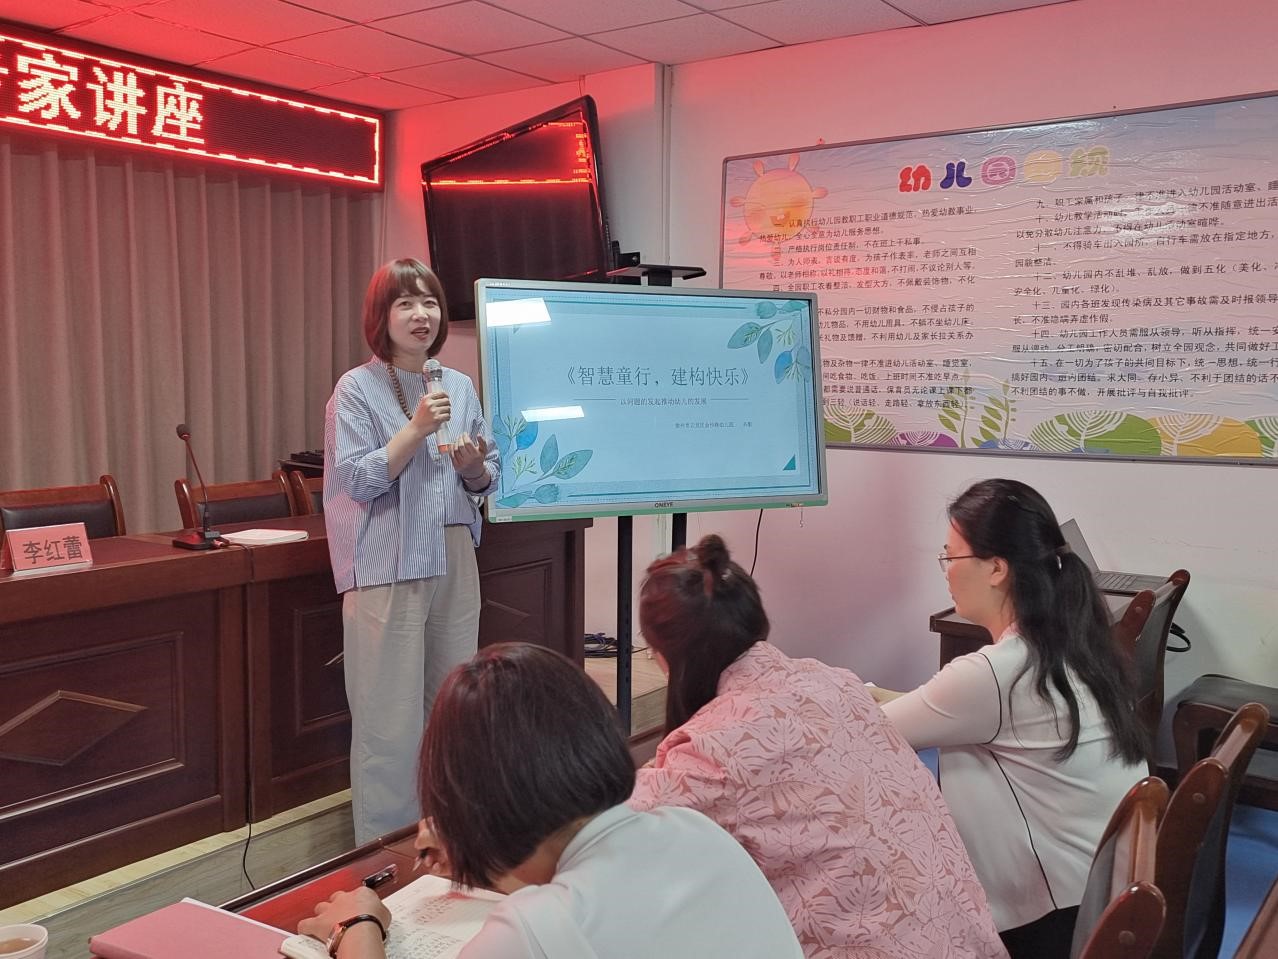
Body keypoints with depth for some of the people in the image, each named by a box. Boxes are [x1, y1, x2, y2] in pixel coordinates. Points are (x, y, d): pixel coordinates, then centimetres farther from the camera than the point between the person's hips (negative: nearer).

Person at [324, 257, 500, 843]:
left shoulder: (460, 386, 11)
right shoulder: (357, 389, -4)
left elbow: (487, 481, 16)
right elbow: (359, 480, -13)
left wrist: (474, 466, -6)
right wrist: (417, 428, -20)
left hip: (454, 564, 6)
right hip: (388, 570, -5)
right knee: (391, 723, -3)